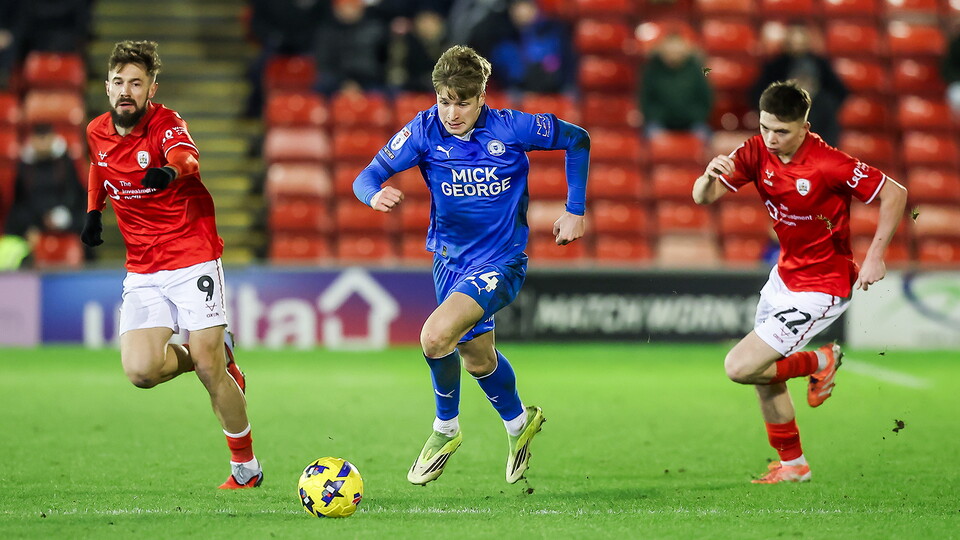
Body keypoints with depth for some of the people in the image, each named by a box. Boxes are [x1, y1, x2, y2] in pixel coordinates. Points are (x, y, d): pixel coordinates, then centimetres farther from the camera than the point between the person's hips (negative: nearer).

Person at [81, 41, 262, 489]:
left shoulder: (166, 124, -13)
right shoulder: (97, 132, 5)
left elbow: (186, 156, -37)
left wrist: (173, 169, -60)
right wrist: (94, 210, 15)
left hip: (192, 258, -5)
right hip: (142, 273, 5)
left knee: (209, 370, -9)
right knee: (140, 370, -15)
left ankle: (246, 467, 12)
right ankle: (218, 354, 16)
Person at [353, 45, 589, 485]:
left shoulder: (511, 128, -17)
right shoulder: (424, 130, -12)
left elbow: (577, 140, -2)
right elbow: (367, 178, -14)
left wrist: (574, 210, -1)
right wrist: (376, 195, -38)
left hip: (501, 261, -5)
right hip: (450, 260, 5)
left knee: (436, 336, -24)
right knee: (476, 355, 20)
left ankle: (445, 429, 2)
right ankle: (518, 423, 50)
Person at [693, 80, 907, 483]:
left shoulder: (828, 164, -25)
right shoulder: (757, 152, -7)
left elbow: (894, 193, -18)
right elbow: (703, 197, -12)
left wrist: (875, 255, -22)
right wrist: (710, 177, -35)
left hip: (820, 290, -8)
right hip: (783, 277, 8)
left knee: (740, 368, -14)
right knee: (764, 377, 16)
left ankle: (821, 362, 10)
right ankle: (792, 464, 33)